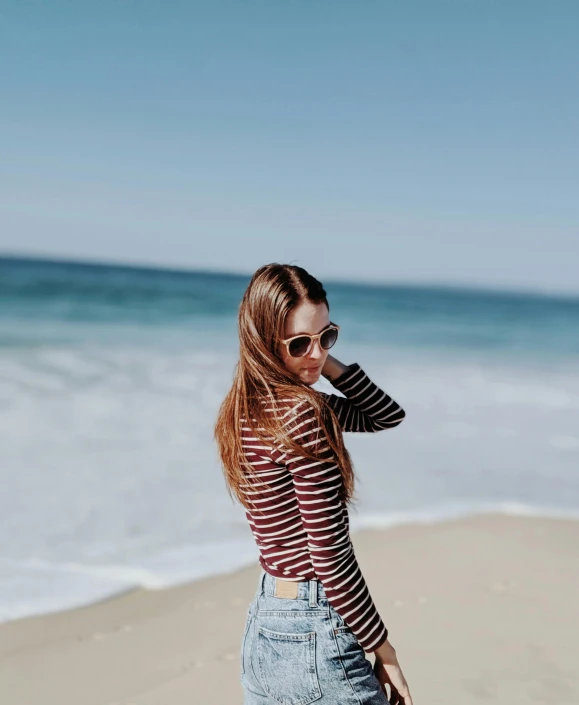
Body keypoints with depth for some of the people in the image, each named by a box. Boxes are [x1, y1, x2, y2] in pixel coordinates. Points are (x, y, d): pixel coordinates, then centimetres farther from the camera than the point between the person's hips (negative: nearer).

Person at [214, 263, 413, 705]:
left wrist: (326, 362, 0)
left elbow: (387, 416, 11)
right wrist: (384, 652, -10)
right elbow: (332, 557, -20)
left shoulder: (246, 410, 5)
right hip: (316, 634, -8)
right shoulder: (302, 413, -21)